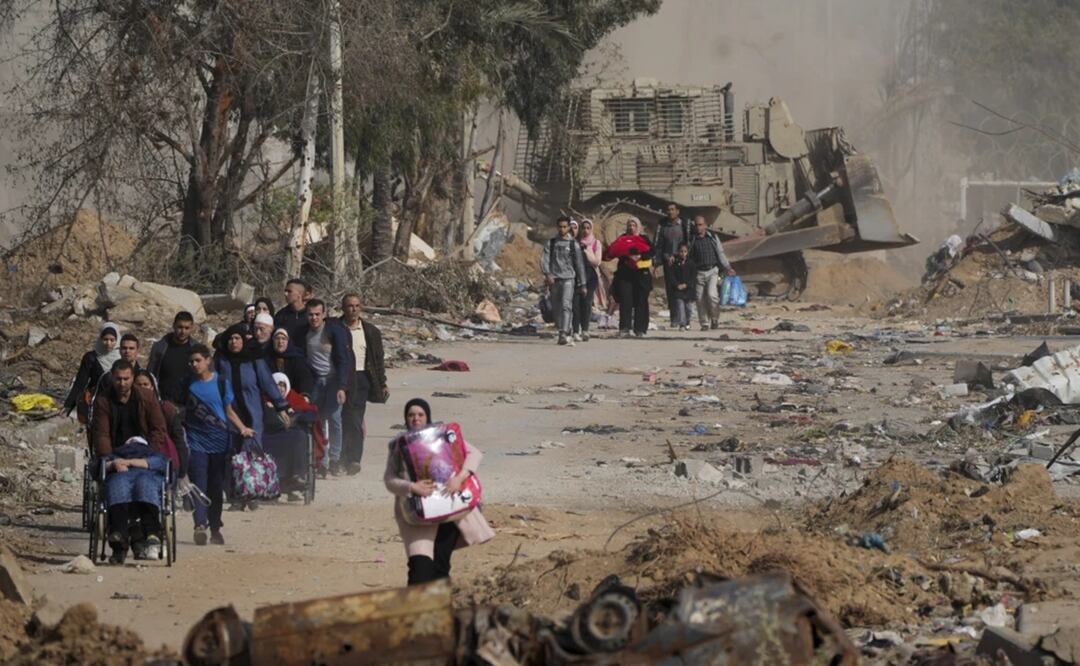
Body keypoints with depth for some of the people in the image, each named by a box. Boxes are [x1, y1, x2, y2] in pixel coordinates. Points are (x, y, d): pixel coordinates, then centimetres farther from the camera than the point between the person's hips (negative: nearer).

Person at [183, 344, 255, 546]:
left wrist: (242, 428, -8)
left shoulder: (221, 383, 5)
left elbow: (229, 411, 8)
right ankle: (200, 525, -26)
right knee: (199, 484, -14)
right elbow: (181, 411, 11)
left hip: (219, 442, 1)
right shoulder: (188, 384, 5)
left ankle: (215, 529, 17)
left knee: (217, 487, 6)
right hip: (197, 442, -1)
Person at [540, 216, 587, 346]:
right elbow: (544, 259, 1)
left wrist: (582, 284, 8)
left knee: (566, 305, -17)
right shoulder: (551, 243, 10)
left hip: (568, 279, -3)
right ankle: (561, 333, 18)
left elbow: (579, 264, 8)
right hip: (554, 280, 3)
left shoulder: (573, 244, 5)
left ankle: (565, 334, -26)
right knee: (557, 308, 6)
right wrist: (547, 274, -17)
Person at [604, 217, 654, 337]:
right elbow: (612, 252, 11)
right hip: (625, 274, 1)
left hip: (641, 274, -1)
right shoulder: (622, 239, 14)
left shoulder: (644, 239, 9)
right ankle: (624, 328, -11)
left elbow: (651, 252, -5)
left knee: (641, 301, -1)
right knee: (625, 301, -9)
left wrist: (640, 256, -21)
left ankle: (640, 329, 5)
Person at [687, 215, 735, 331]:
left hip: (713, 271, -1)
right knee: (701, 299, -2)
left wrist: (727, 268, 3)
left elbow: (721, 254, 10)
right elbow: (689, 257, 9)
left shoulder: (713, 237, 7)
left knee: (712, 295, -19)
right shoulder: (692, 240, 5)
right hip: (699, 273, 1)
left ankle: (715, 319, -1)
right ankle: (704, 324, 10)